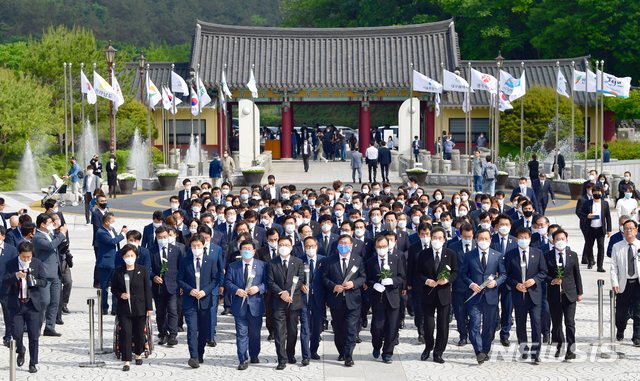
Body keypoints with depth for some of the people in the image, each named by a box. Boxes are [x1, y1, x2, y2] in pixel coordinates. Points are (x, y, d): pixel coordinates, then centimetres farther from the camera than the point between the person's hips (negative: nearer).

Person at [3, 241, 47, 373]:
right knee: (17, 334, -3)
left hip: (33, 304, 0)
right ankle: (20, 352, 30)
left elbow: (44, 282, 0)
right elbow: (4, 282, -9)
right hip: (16, 304, 0)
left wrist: (34, 281, -21)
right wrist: (16, 276, -26)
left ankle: (32, 364, 9)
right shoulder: (11, 264, 0)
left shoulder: (37, 264, 2)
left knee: (33, 335, -2)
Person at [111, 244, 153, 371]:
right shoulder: (118, 272, 3)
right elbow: (113, 288, 11)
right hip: (124, 309, 0)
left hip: (140, 308, 0)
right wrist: (120, 295, -11)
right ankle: (126, 361, -8)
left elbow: (147, 289, 1)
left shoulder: (142, 270, 1)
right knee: (125, 333, -9)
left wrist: (149, 307, -2)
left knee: (139, 333, 9)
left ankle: (138, 354, 33)